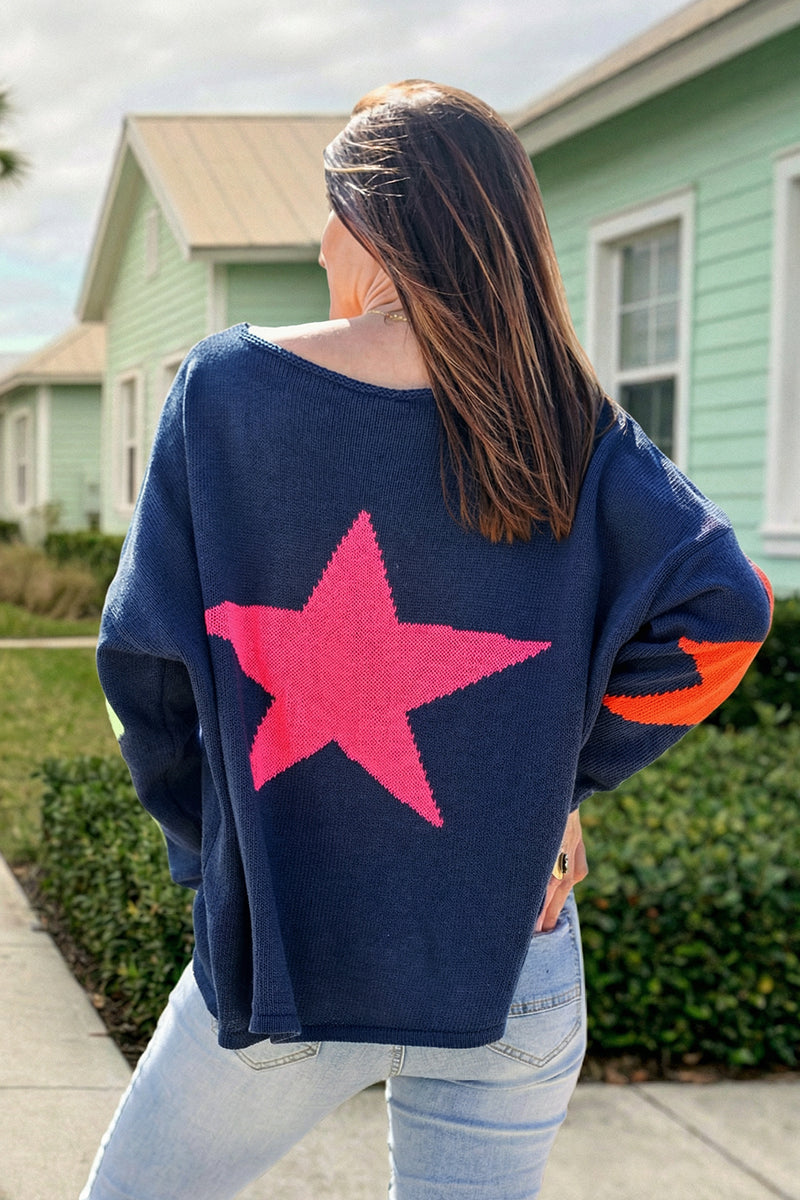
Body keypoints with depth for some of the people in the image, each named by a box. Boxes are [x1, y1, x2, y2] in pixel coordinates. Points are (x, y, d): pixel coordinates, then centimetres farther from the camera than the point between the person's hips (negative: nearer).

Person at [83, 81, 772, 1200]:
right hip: (507, 972, 2)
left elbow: (144, 656, -6)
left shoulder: (227, 385, -7)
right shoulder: (566, 425, -3)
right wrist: (560, 773, 1)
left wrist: (206, 838, 8)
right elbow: (720, 611, -11)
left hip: (278, 944, -1)